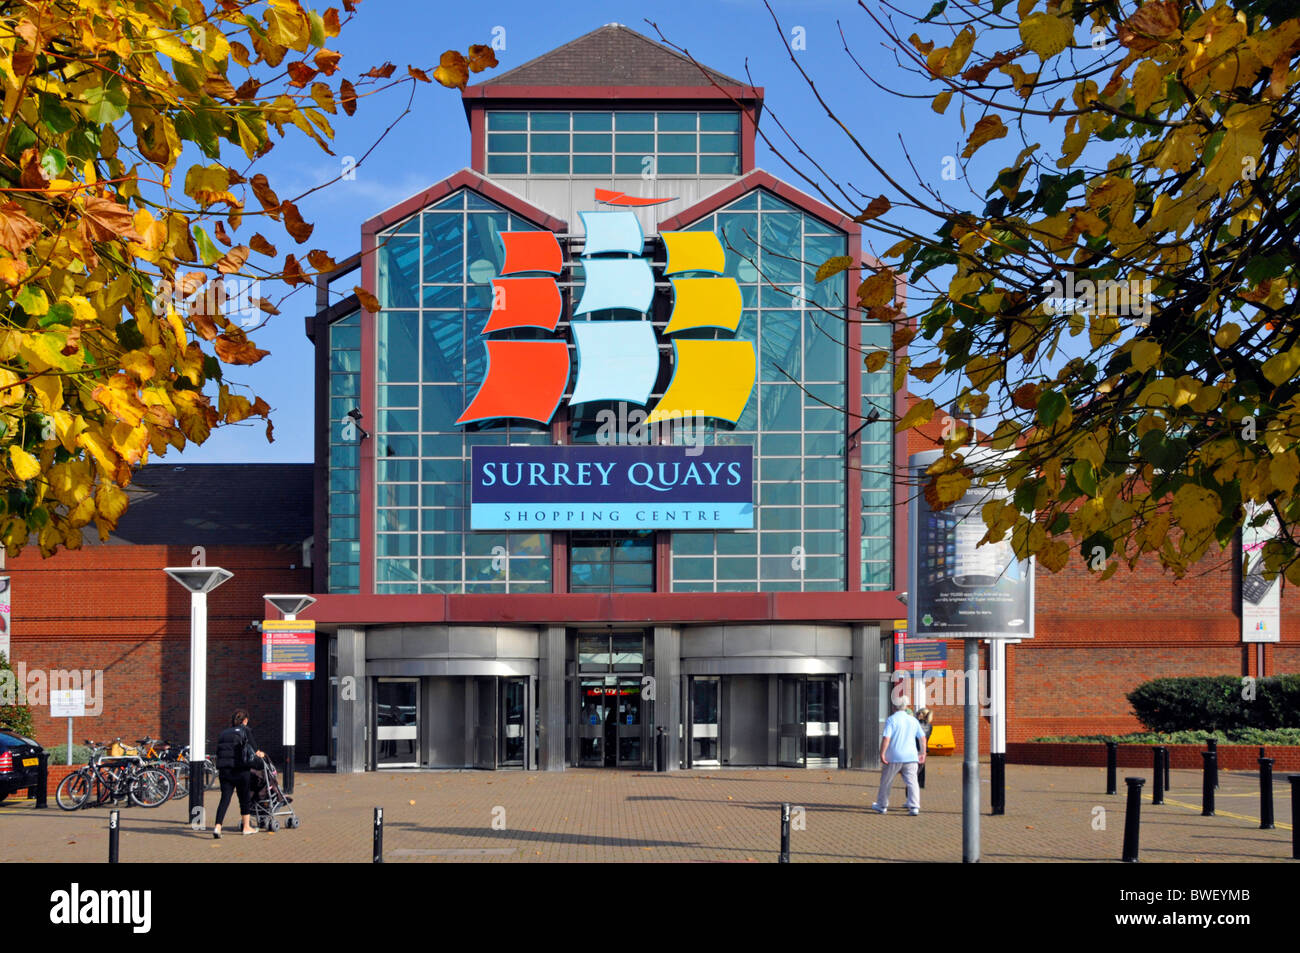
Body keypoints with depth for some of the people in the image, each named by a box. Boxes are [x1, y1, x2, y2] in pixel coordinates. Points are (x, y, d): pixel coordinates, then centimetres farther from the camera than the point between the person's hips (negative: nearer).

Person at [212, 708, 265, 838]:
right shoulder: (245, 731, 2)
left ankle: (217, 826, -15)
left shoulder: (224, 733, 17)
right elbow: (253, 750, -2)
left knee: (225, 798, 1)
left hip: (224, 769, 4)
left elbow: (218, 751, 13)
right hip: (240, 770, -4)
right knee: (244, 798, 10)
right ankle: (246, 827, 21)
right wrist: (260, 754, 18)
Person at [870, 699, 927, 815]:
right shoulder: (913, 720, 9)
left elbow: (886, 738, -16)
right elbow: (922, 737, 12)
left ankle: (881, 806, 21)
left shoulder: (891, 720, -7)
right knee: (912, 782, 0)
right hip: (911, 757, 3)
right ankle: (914, 807, -12)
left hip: (894, 757, -3)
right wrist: (923, 753, 20)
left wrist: (882, 754, -13)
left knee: (885, 782, 12)